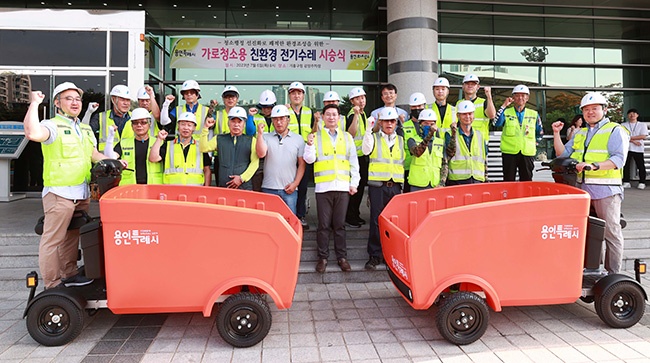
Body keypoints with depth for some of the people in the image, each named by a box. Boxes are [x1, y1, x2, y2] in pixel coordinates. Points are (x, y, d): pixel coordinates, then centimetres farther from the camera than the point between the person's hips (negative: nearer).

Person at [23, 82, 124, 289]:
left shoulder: (86, 129, 19)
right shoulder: (52, 125, -6)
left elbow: (94, 155, 26)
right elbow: (33, 133, -28)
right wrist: (34, 103, -21)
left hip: (82, 193, 8)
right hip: (59, 192, -7)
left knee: (72, 237, 17)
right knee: (53, 239, -2)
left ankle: (70, 274, 28)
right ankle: (52, 286, 5)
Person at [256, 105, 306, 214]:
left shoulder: (298, 139, 9)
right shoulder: (265, 137, 8)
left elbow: (302, 164, 8)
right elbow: (261, 154, -9)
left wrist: (295, 183, -2)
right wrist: (260, 133, -13)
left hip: (289, 189, 0)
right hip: (268, 189, 0)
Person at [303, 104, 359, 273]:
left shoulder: (347, 137, 12)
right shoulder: (316, 136, 7)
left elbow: (354, 162, 12)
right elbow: (309, 159, 0)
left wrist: (354, 183, 4)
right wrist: (310, 145, -18)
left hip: (343, 186, 1)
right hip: (323, 187, -1)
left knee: (340, 224, 6)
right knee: (324, 225, 3)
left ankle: (342, 256, 16)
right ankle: (323, 257, 13)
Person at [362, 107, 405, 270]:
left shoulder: (400, 140, 16)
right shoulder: (374, 137, 7)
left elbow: (403, 161, 18)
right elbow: (366, 150, -13)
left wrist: (403, 183, 11)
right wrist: (369, 130, -20)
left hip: (395, 185, 3)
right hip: (377, 185, -3)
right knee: (376, 220, -3)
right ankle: (374, 255, 5)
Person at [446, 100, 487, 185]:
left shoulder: (479, 136, 17)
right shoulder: (450, 134, 3)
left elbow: (485, 159, 20)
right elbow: (449, 154, -14)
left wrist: (485, 179, 15)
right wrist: (453, 135, -23)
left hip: (477, 180, 4)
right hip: (457, 181, -4)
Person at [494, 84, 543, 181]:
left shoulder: (534, 114, 12)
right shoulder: (506, 112, 5)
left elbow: (540, 133, 20)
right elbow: (497, 123, -15)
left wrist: (534, 142, 10)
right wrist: (504, 106, -14)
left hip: (528, 152, 2)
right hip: (509, 152, -2)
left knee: (527, 181, 5)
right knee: (508, 181, 2)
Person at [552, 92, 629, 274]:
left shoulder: (615, 131, 2)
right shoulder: (580, 134, 21)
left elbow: (619, 158, -11)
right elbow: (564, 154, 17)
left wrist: (594, 166, -25)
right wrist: (556, 134, 6)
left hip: (606, 190, -6)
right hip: (581, 189, 6)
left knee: (611, 232, -2)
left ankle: (613, 274, 4)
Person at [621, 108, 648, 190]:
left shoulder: (642, 125, 9)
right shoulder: (624, 125, 10)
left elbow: (643, 136, -4)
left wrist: (629, 137, -9)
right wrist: (633, 141, -13)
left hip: (638, 149, -1)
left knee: (641, 166, 0)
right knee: (626, 166, -1)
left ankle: (642, 183, 6)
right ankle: (626, 182, 5)